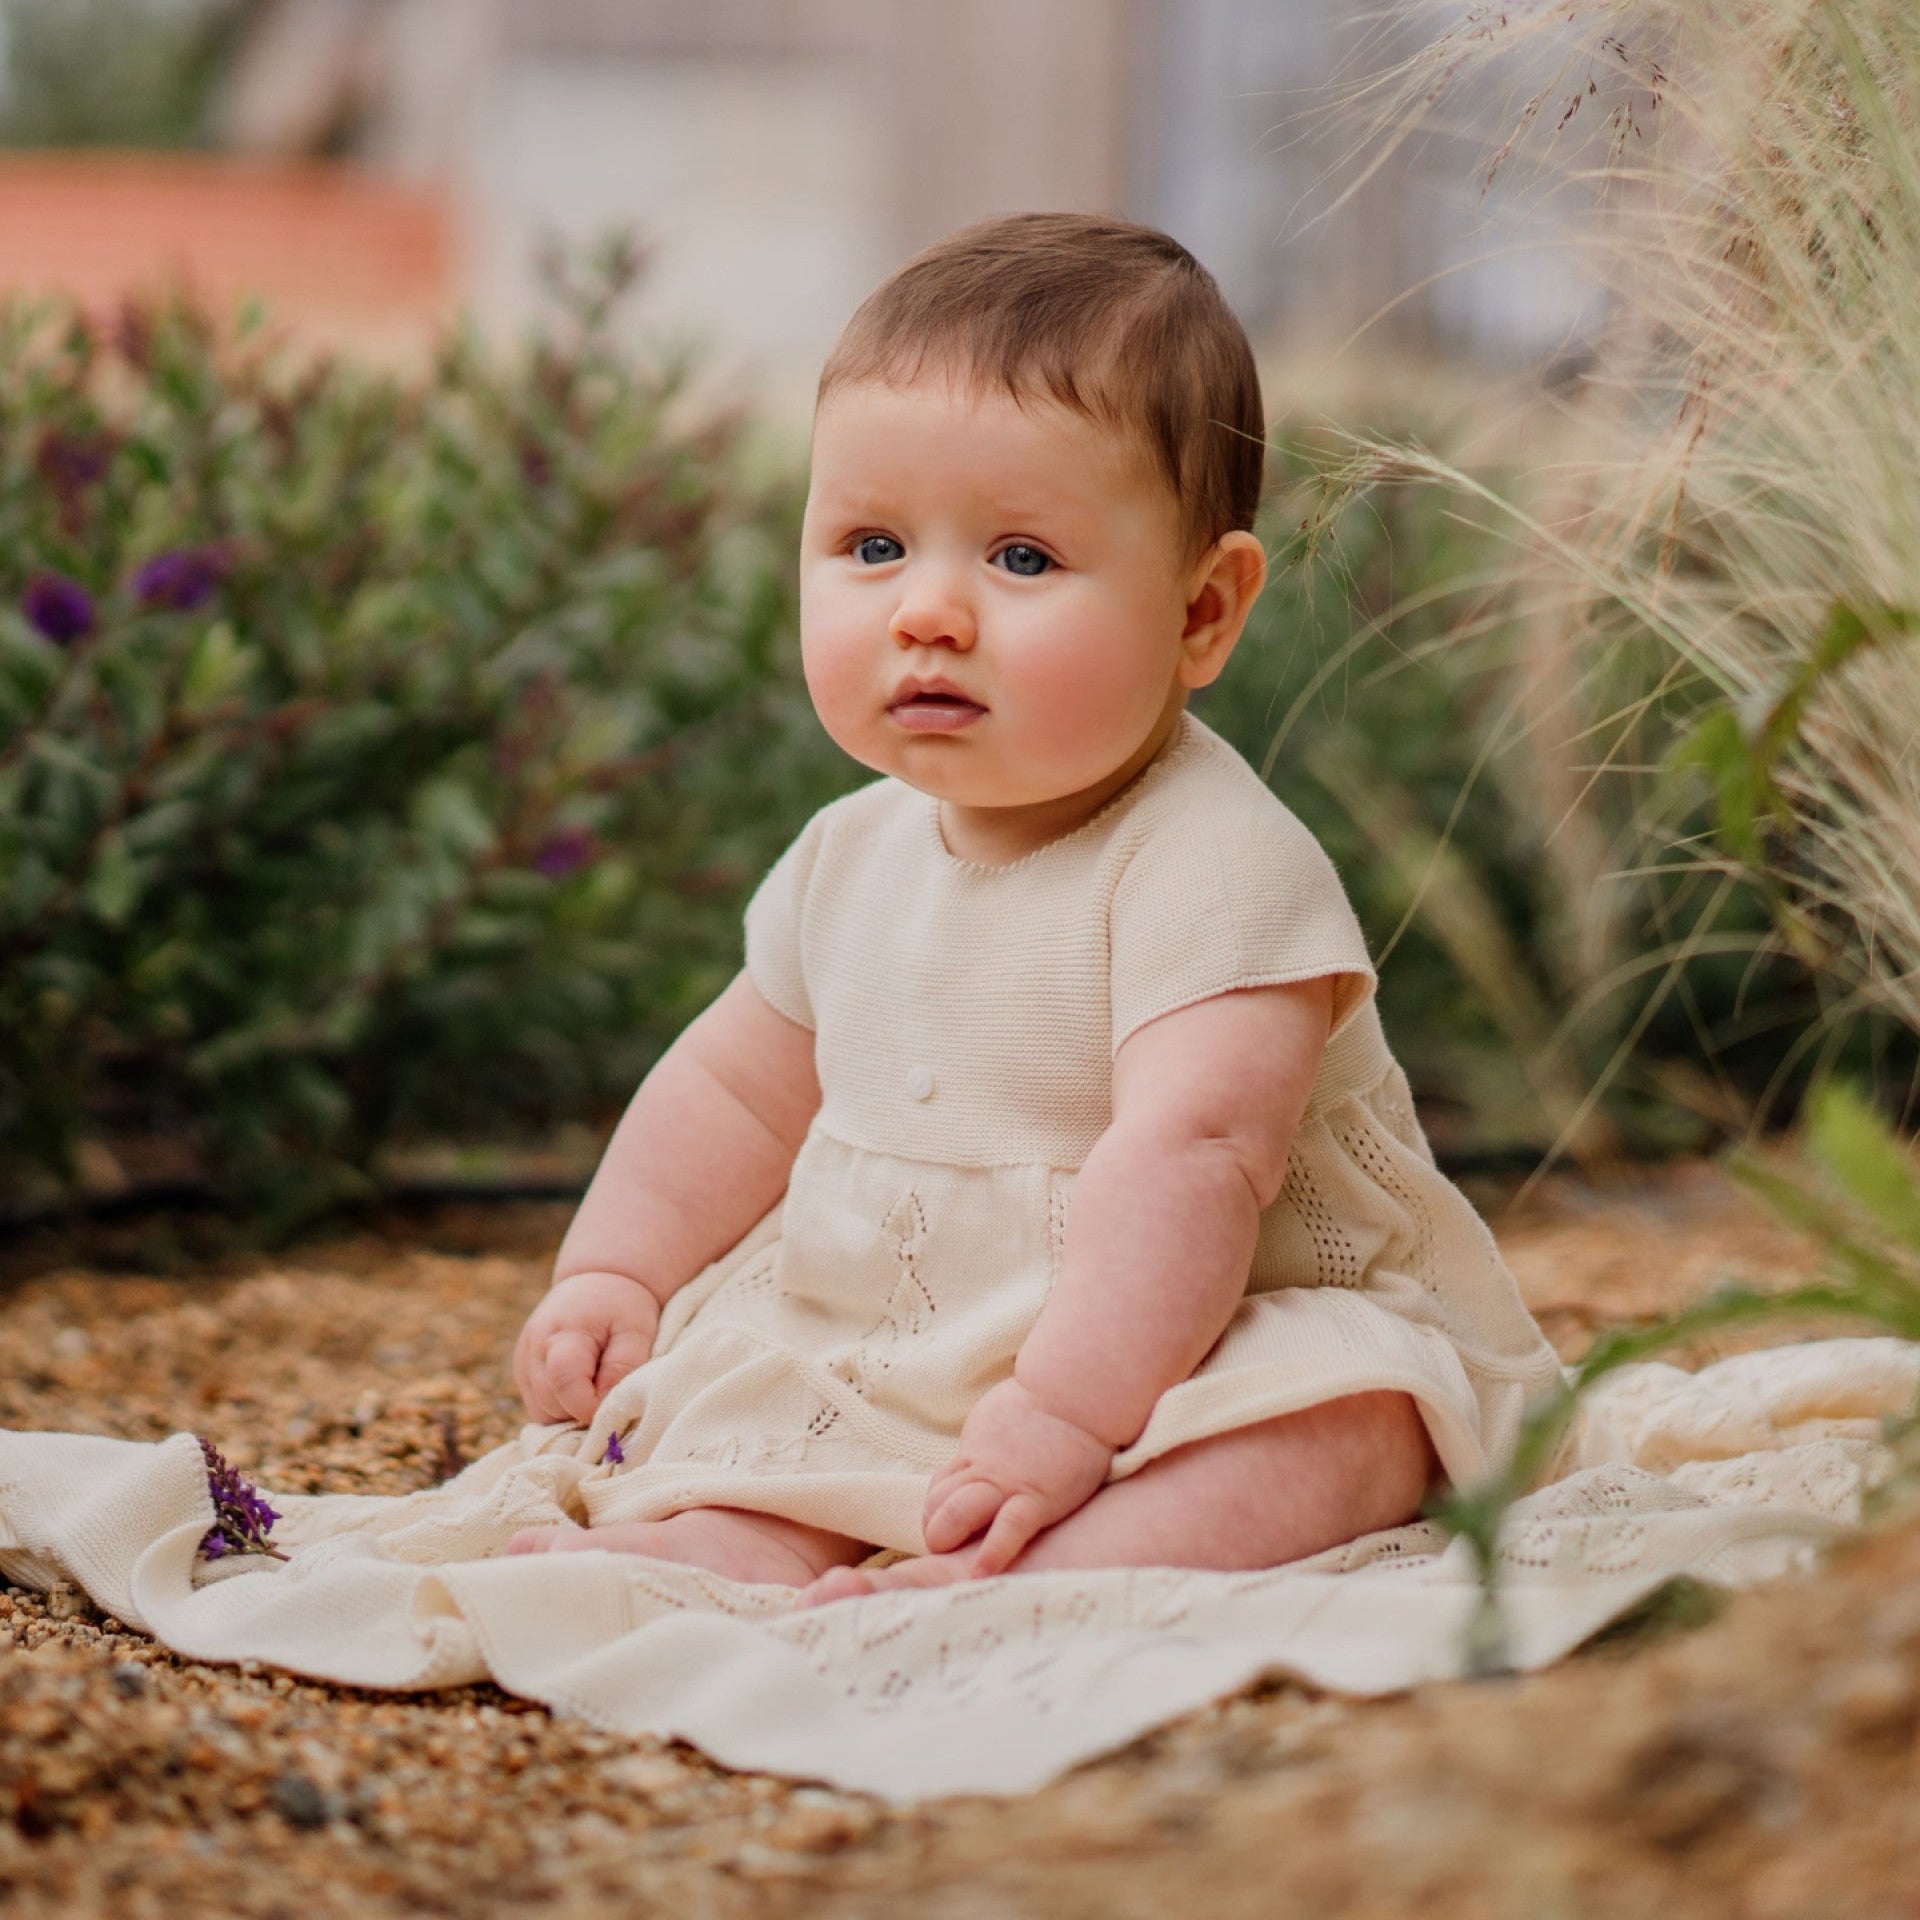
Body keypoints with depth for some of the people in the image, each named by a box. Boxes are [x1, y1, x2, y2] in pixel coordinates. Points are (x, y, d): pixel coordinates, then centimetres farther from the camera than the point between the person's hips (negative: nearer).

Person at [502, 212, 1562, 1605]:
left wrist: (1067, 1415, -38)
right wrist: (611, 1273, 11)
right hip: (895, 1360, 7)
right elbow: (740, 1088, 20)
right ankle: (747, 1544, -32)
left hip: (1183, 1357, -7)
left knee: (1347, 1414, -33)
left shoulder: (1215, 865, -21)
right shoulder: (856, 856, 4)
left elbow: (1191, 1155, -32)